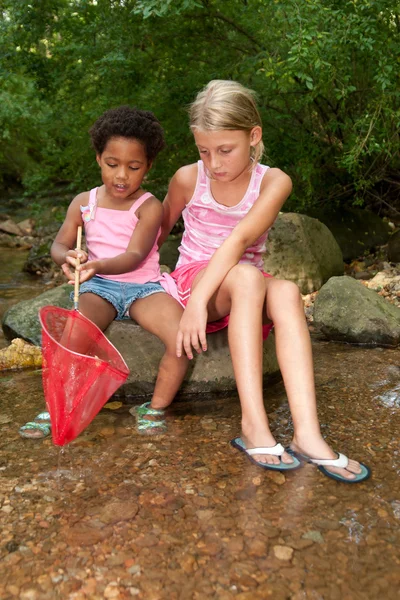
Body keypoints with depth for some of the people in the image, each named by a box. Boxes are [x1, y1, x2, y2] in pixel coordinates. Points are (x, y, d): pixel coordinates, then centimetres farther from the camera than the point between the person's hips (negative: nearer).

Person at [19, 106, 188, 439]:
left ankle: (156, 407, -3)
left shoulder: (149, 207, -6)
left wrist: (99, 266, -40)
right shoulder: (84, 202, 5)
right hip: (99, 287, 2)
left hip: (143, 286, -1)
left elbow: (134, 256, -18)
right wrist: (70, 257, -22)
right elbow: (59, 245, 5)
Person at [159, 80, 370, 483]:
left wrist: (199, 301, -36)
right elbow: (160, 229, 10)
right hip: (193, 279, -1)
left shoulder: (273, 182, -9)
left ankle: (307, 432, -41)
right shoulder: (188, 179, -5)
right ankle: (253, 424, -40)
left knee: (286, 291, -34)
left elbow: (240, 239, -25)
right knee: (247, 276, -36)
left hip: (246, 284, 1)